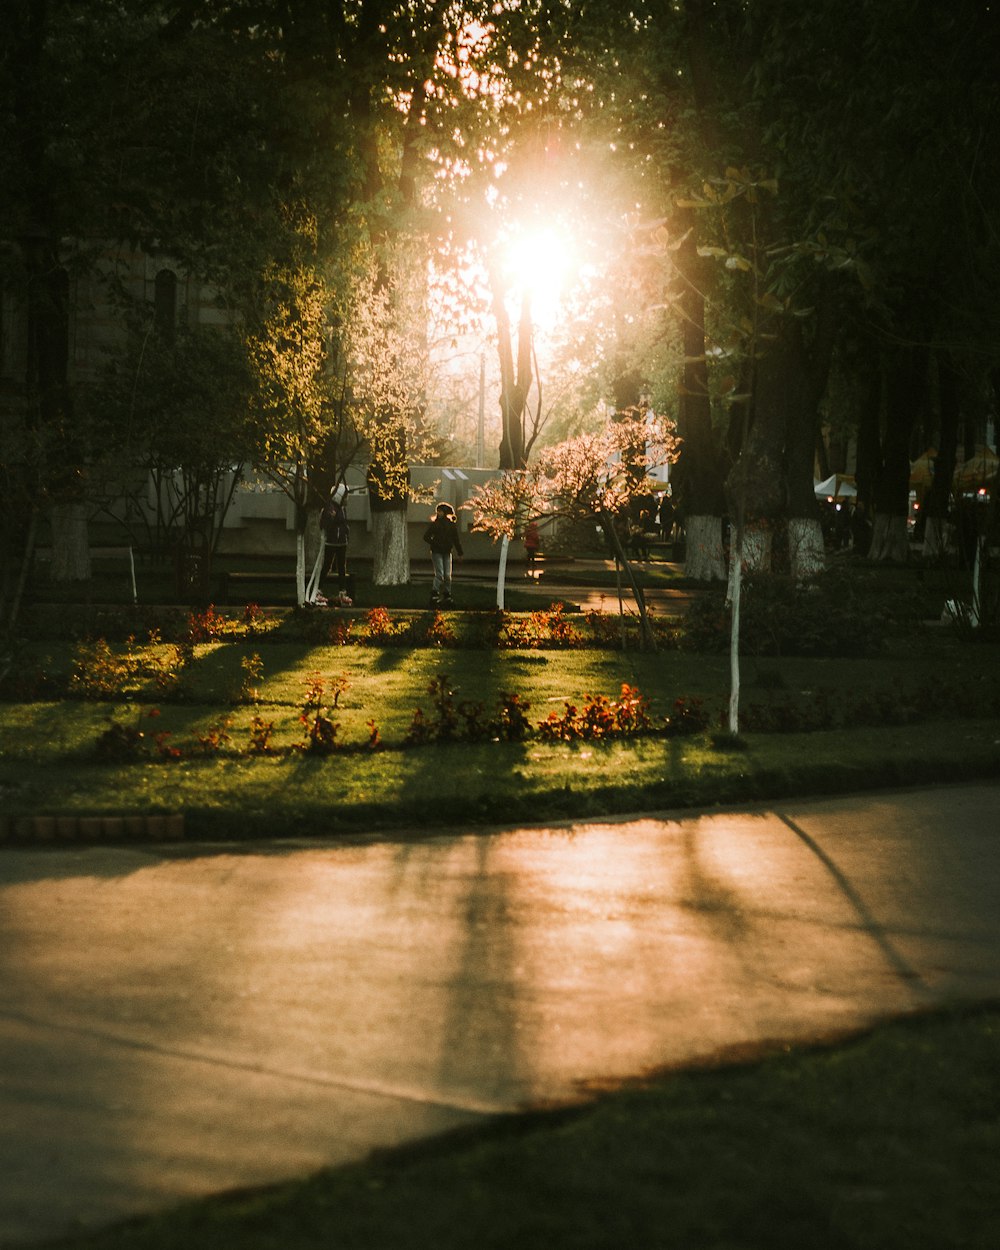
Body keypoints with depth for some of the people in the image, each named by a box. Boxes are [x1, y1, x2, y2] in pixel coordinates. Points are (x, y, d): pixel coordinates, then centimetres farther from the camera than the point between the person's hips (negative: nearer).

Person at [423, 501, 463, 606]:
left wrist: (460, 552, 10)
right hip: (437, 552, -3)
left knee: (447, 575, 3)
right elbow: (426, 537, 0)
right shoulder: (434, 524, -2)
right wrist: (434, 544, -14)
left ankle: (447, 595, 12)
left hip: (447, 552, 3)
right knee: (439, 574, -11)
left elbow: (456, 539, 12)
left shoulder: (452, 525, 6)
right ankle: (435, 594, -6)